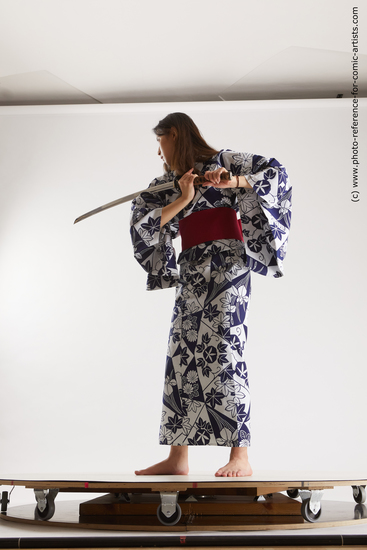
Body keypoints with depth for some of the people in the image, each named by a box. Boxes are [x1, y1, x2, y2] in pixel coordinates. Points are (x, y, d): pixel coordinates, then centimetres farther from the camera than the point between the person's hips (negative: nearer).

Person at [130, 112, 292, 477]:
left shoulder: (222, 161, 3)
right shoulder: (168, 184, 19)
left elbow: (275, 171, -6)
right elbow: (142, 223, 5)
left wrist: (235, 181, -22)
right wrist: (183, 200, -6)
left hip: (226, 263, -7)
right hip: (192, 271, 7)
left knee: (224, 349, -16)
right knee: (182, 355, 4)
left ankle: (240, 455, -13)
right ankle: (177, 458, 9)